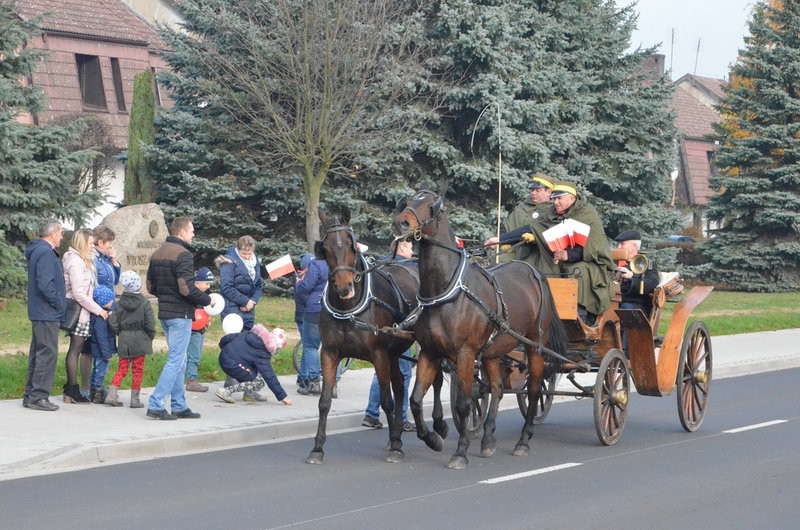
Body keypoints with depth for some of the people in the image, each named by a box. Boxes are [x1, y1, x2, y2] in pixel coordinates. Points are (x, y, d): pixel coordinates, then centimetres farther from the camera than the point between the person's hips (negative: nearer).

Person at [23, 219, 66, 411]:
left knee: (38, 353, 15)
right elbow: (45, 285, -24)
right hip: (47, 313, -11)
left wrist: (60, 303, 15)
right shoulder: (45, 252, -16)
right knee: (47, 354, -8)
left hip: (39, 313, 11)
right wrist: (60, 304, -14)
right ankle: (38, 397, -7)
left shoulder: (39, 251, 16)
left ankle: (31, 395, 20)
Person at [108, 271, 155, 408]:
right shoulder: (144, 303, -8)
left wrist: (120, 334, 12)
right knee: (138, 370, 5)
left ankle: (111, 394, 0)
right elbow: (150, 324, -11)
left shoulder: (120, 303, -1)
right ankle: (135, 399, 6)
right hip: (140, 341, -3)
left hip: (124, 341, 3)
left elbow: (113, 322, -3)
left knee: (122, 369, 12)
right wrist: (151, 337, 6)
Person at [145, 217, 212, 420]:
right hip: (180, 315, -9)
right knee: (176, 360, -5)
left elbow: (151, 287, 16)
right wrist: (207, 300, -10)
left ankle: (179, 406, 19)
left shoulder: (157, 253, 13)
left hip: (164, 312, 9)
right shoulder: (183, 254, -16)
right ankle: (156, 405, -9)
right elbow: (187, 288, -23)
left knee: (178, 360, 16)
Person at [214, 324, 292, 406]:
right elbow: (269, 376, -10)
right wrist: (282, 397, -7)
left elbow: (229, 337, 18)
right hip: (232, 365, -9)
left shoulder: (250, 334, 11)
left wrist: (222, 346, 41)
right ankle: (226, 390, -12)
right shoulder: (262, 354, -9)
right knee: (259, 383, -4)